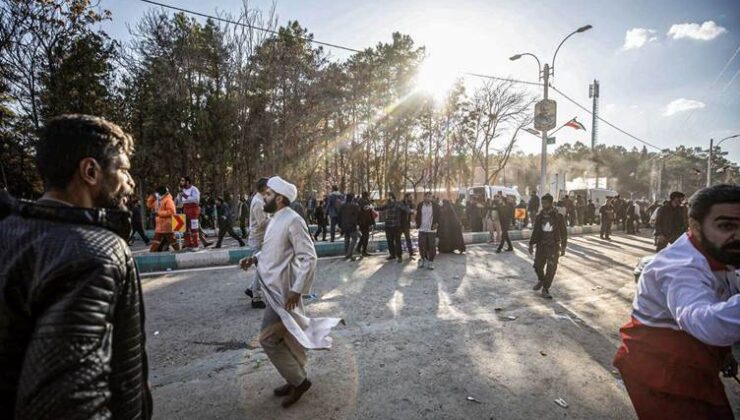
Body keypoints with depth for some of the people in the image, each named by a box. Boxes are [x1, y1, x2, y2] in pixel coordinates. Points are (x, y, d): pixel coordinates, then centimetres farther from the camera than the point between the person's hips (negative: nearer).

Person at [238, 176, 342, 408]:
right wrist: (254, 258, 6)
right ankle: (297, 378, 34)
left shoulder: (293, 220, -20)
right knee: (288, 337, 18)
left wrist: (296, 290, -24)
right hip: (274, 288, 9)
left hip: (283, 291, -9)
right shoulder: (276, 219, 9)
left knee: (268, 339, -2)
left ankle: (298, 380, 15)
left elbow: (309, 257, -22)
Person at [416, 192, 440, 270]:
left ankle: (431, 262, 14)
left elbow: (438, 216, 3)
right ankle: (423, 259, 27)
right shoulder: (420, 205, 2)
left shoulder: (435, 205, -3)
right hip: (422, 229, 2)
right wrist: (417, 224, 1)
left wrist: (437, 223, -11)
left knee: (432, 246, 2)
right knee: (422, 246, 7)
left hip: (432, 229, -1)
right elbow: (418, 216, 11)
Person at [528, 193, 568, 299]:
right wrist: (531, 244, 6)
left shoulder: (558, 217, -5)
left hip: (554, 246, -2)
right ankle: (541, 280, 35)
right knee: (538, 266, 4)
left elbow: (564, 233, -1)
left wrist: (563, 247, -3)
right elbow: (535, 231, 10)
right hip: (541, 245, 3)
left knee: (551, 269, -2)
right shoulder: (539, 216, 3)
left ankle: (545, 289, 13)